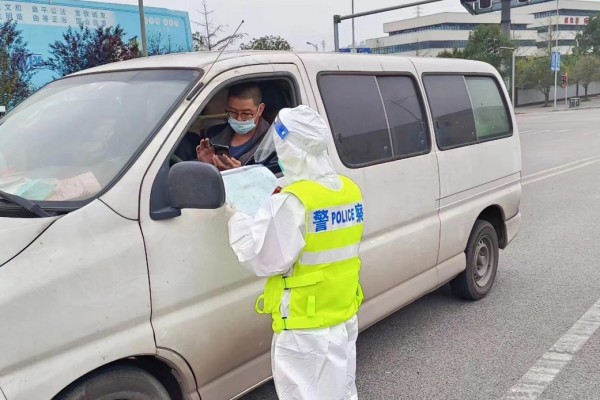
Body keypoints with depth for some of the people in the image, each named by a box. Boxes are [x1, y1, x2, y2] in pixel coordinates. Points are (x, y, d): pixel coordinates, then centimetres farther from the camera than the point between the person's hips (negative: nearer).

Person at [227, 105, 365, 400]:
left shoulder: (293, 203, -22)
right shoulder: (349, 191, 3)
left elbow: (264, 260, -18)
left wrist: (237, 217, -6)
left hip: (307, 328, -8)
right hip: (345, 318, 8)